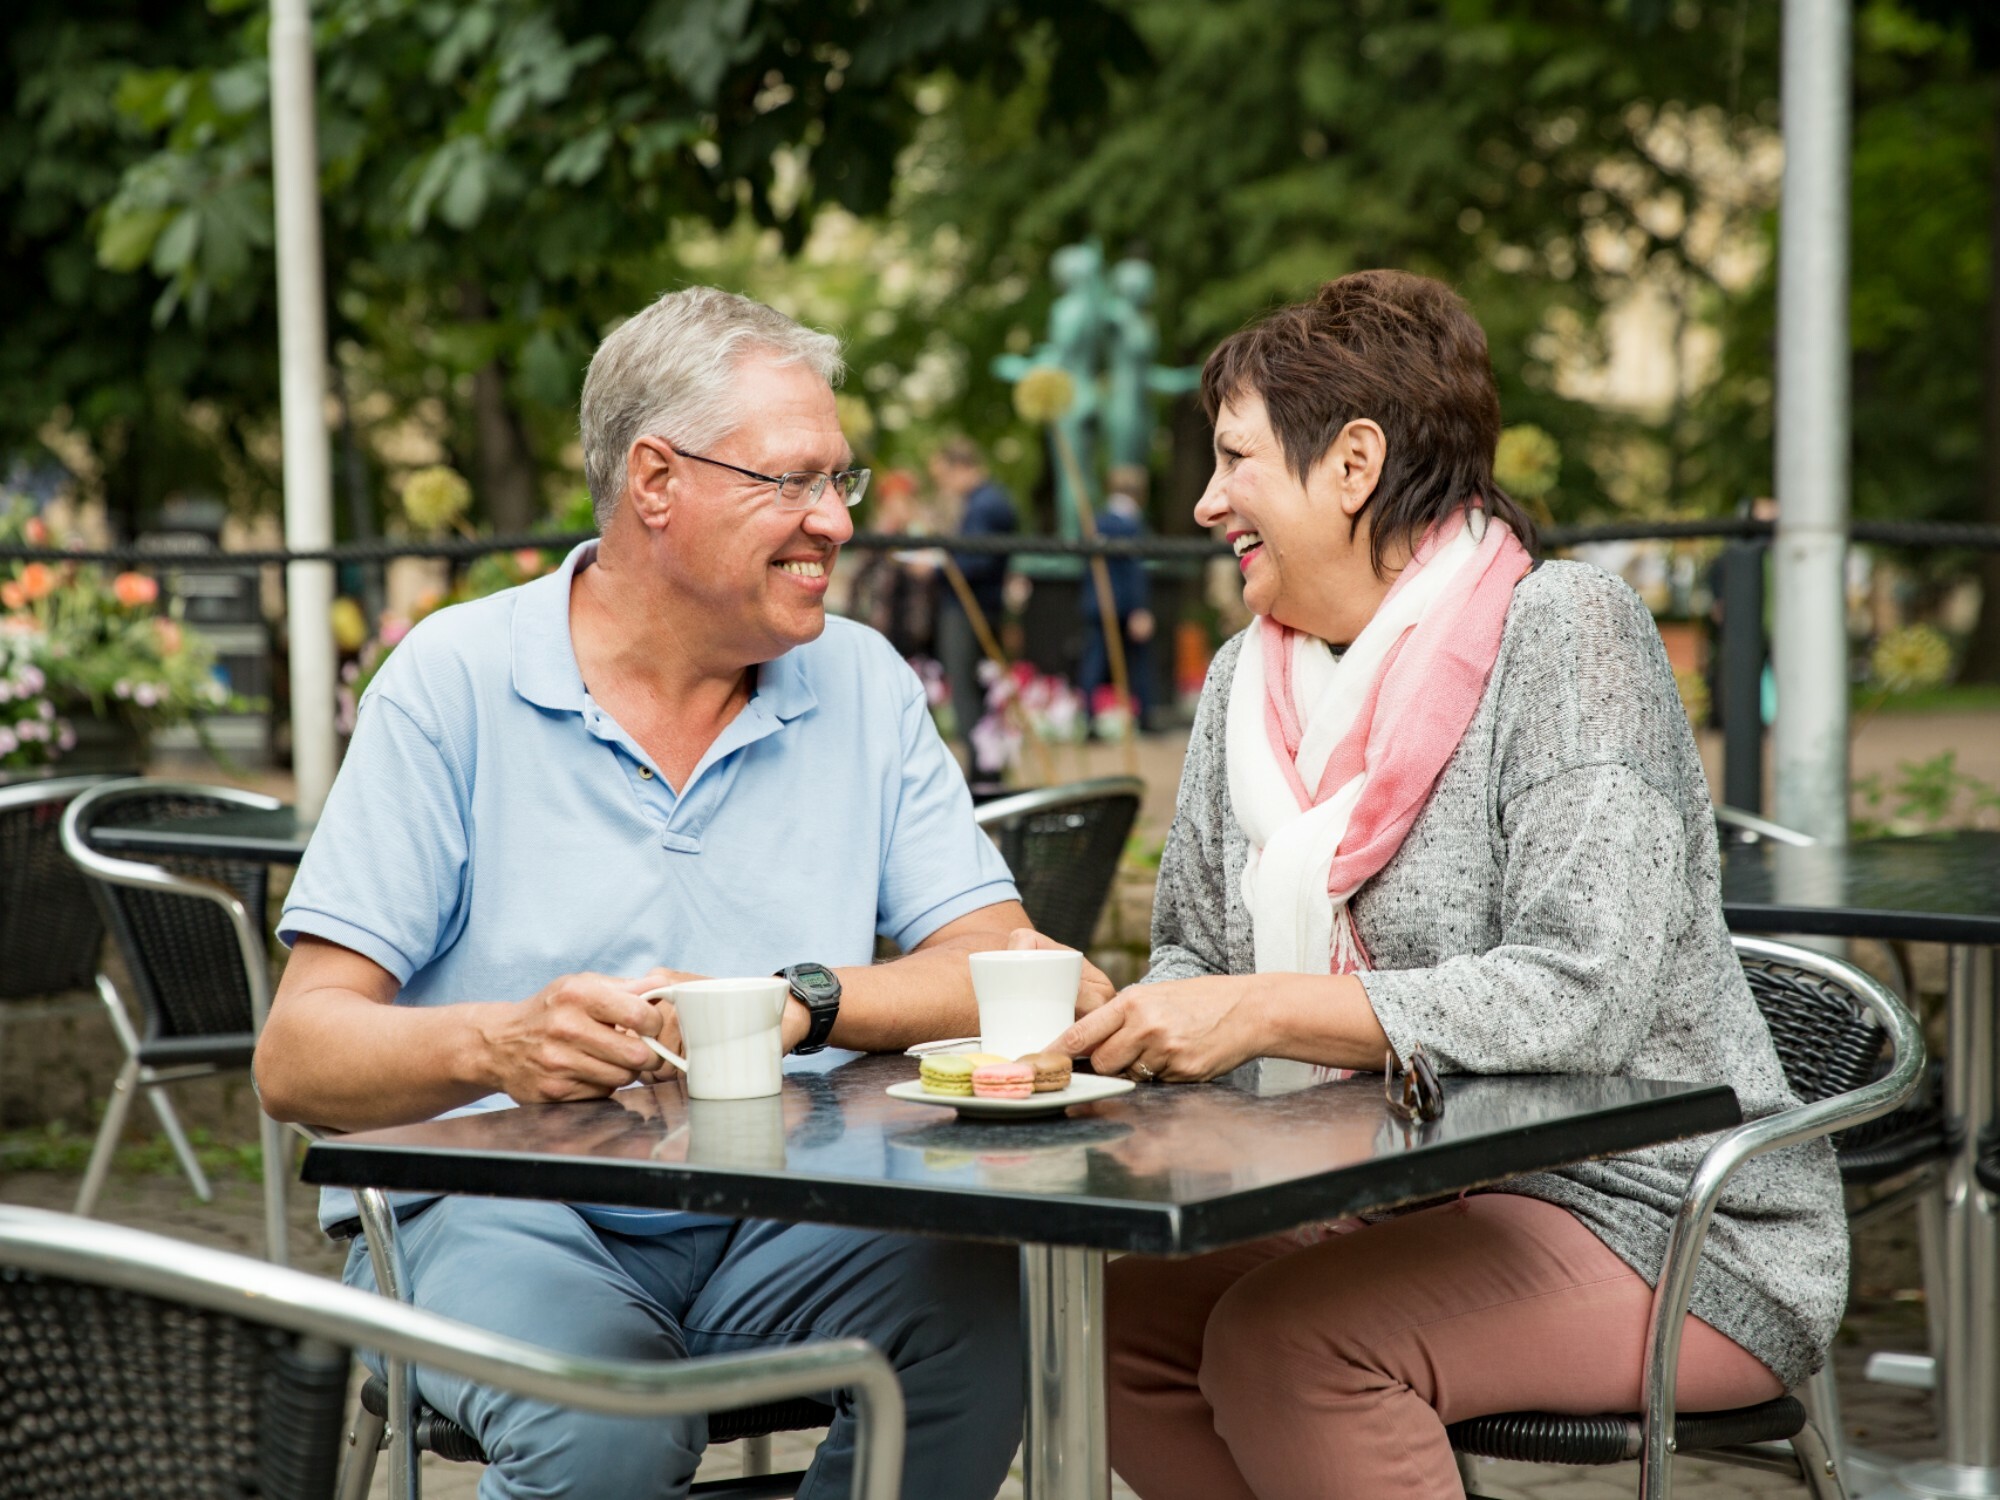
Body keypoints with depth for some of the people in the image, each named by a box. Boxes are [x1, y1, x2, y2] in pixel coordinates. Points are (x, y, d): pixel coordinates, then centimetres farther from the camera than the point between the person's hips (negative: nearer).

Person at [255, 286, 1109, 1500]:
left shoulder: (863, 685, 9)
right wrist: (498, 1042, -28)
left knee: (987, 1312, -26)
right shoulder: (456, 682, -2)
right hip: (496, 1208, -4)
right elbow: (298, 1057, -7)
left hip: (776, 1218, 4)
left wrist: (798, 1004, -18)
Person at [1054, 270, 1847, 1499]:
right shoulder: (1250, 679, 10)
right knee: (1120, 1315, -14)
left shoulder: (1563, 632, -14)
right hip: (1409, 1204, 7)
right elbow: (1198, 952, 16)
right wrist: (1128, 1029, -8)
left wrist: (1267, 1010, -27)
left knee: (1283, 1342, -29)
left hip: (1663, 1230, -7)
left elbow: (1581, 997, -24)